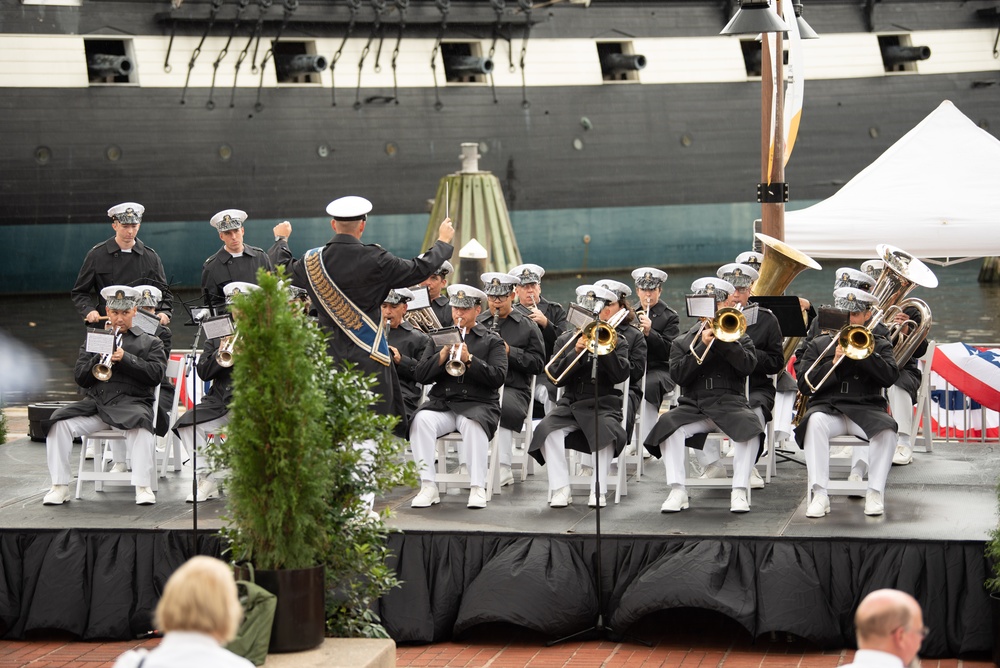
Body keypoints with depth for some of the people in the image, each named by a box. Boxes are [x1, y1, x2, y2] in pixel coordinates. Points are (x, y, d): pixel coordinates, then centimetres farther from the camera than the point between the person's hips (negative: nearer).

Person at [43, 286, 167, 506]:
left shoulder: (150, 342, 16)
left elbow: (155, 375, -1)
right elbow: (81, 378, 13)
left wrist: (126, 358, -11)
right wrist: (99, 359, -4)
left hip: (131, 402, -3)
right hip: (96, 402, 3)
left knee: (141, 425, -39)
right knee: (60, 422, -23)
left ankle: (143, 487, -34)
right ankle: (60, 486, -16)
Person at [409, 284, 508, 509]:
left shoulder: (492, 341, 11)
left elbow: (498, 378, -5)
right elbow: (421, 376, 8)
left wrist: (469, 359, -16)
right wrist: (442, 355, -8)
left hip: (478, 404, -2)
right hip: (441, 404, 2)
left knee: (473, 424, -38)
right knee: (422, 420, -31)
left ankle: (478, 488, -31)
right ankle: (428, 487, -27)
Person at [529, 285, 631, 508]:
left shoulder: (618, 342, 9)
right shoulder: (566, 340, 13)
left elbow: (621, 374, -10)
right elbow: (557, 377, -2)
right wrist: (575, 352, -15)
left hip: (603, 405, -2)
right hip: (570, 404, 2)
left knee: (606, 433, -36)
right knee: (547, 430, -29)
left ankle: (598, 490, -23)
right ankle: (560, 489, -22)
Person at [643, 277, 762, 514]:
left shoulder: (739, 338, 16)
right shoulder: (682, 342, 17)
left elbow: (748, 365, -6)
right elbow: (678, 375, -2)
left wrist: (723, 338, -10)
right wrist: (703, 346, -8)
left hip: (729, 403, -1)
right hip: (693, 406, 1)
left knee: (748, 426, -34)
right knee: (668, 424, -30)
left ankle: (739, 491, -28)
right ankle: (677, 491, -27)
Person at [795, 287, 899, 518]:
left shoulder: (879, 345, 16)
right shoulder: (818, 345, 16)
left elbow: (889, 377, -5)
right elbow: (805, 386, 4)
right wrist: (833, 363, -9)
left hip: (866, 409, 0)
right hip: (828, 408, 0)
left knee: (886, 428, -34)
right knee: (815, 422, -36)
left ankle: (875, 493, -22)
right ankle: (819, 495, -35)